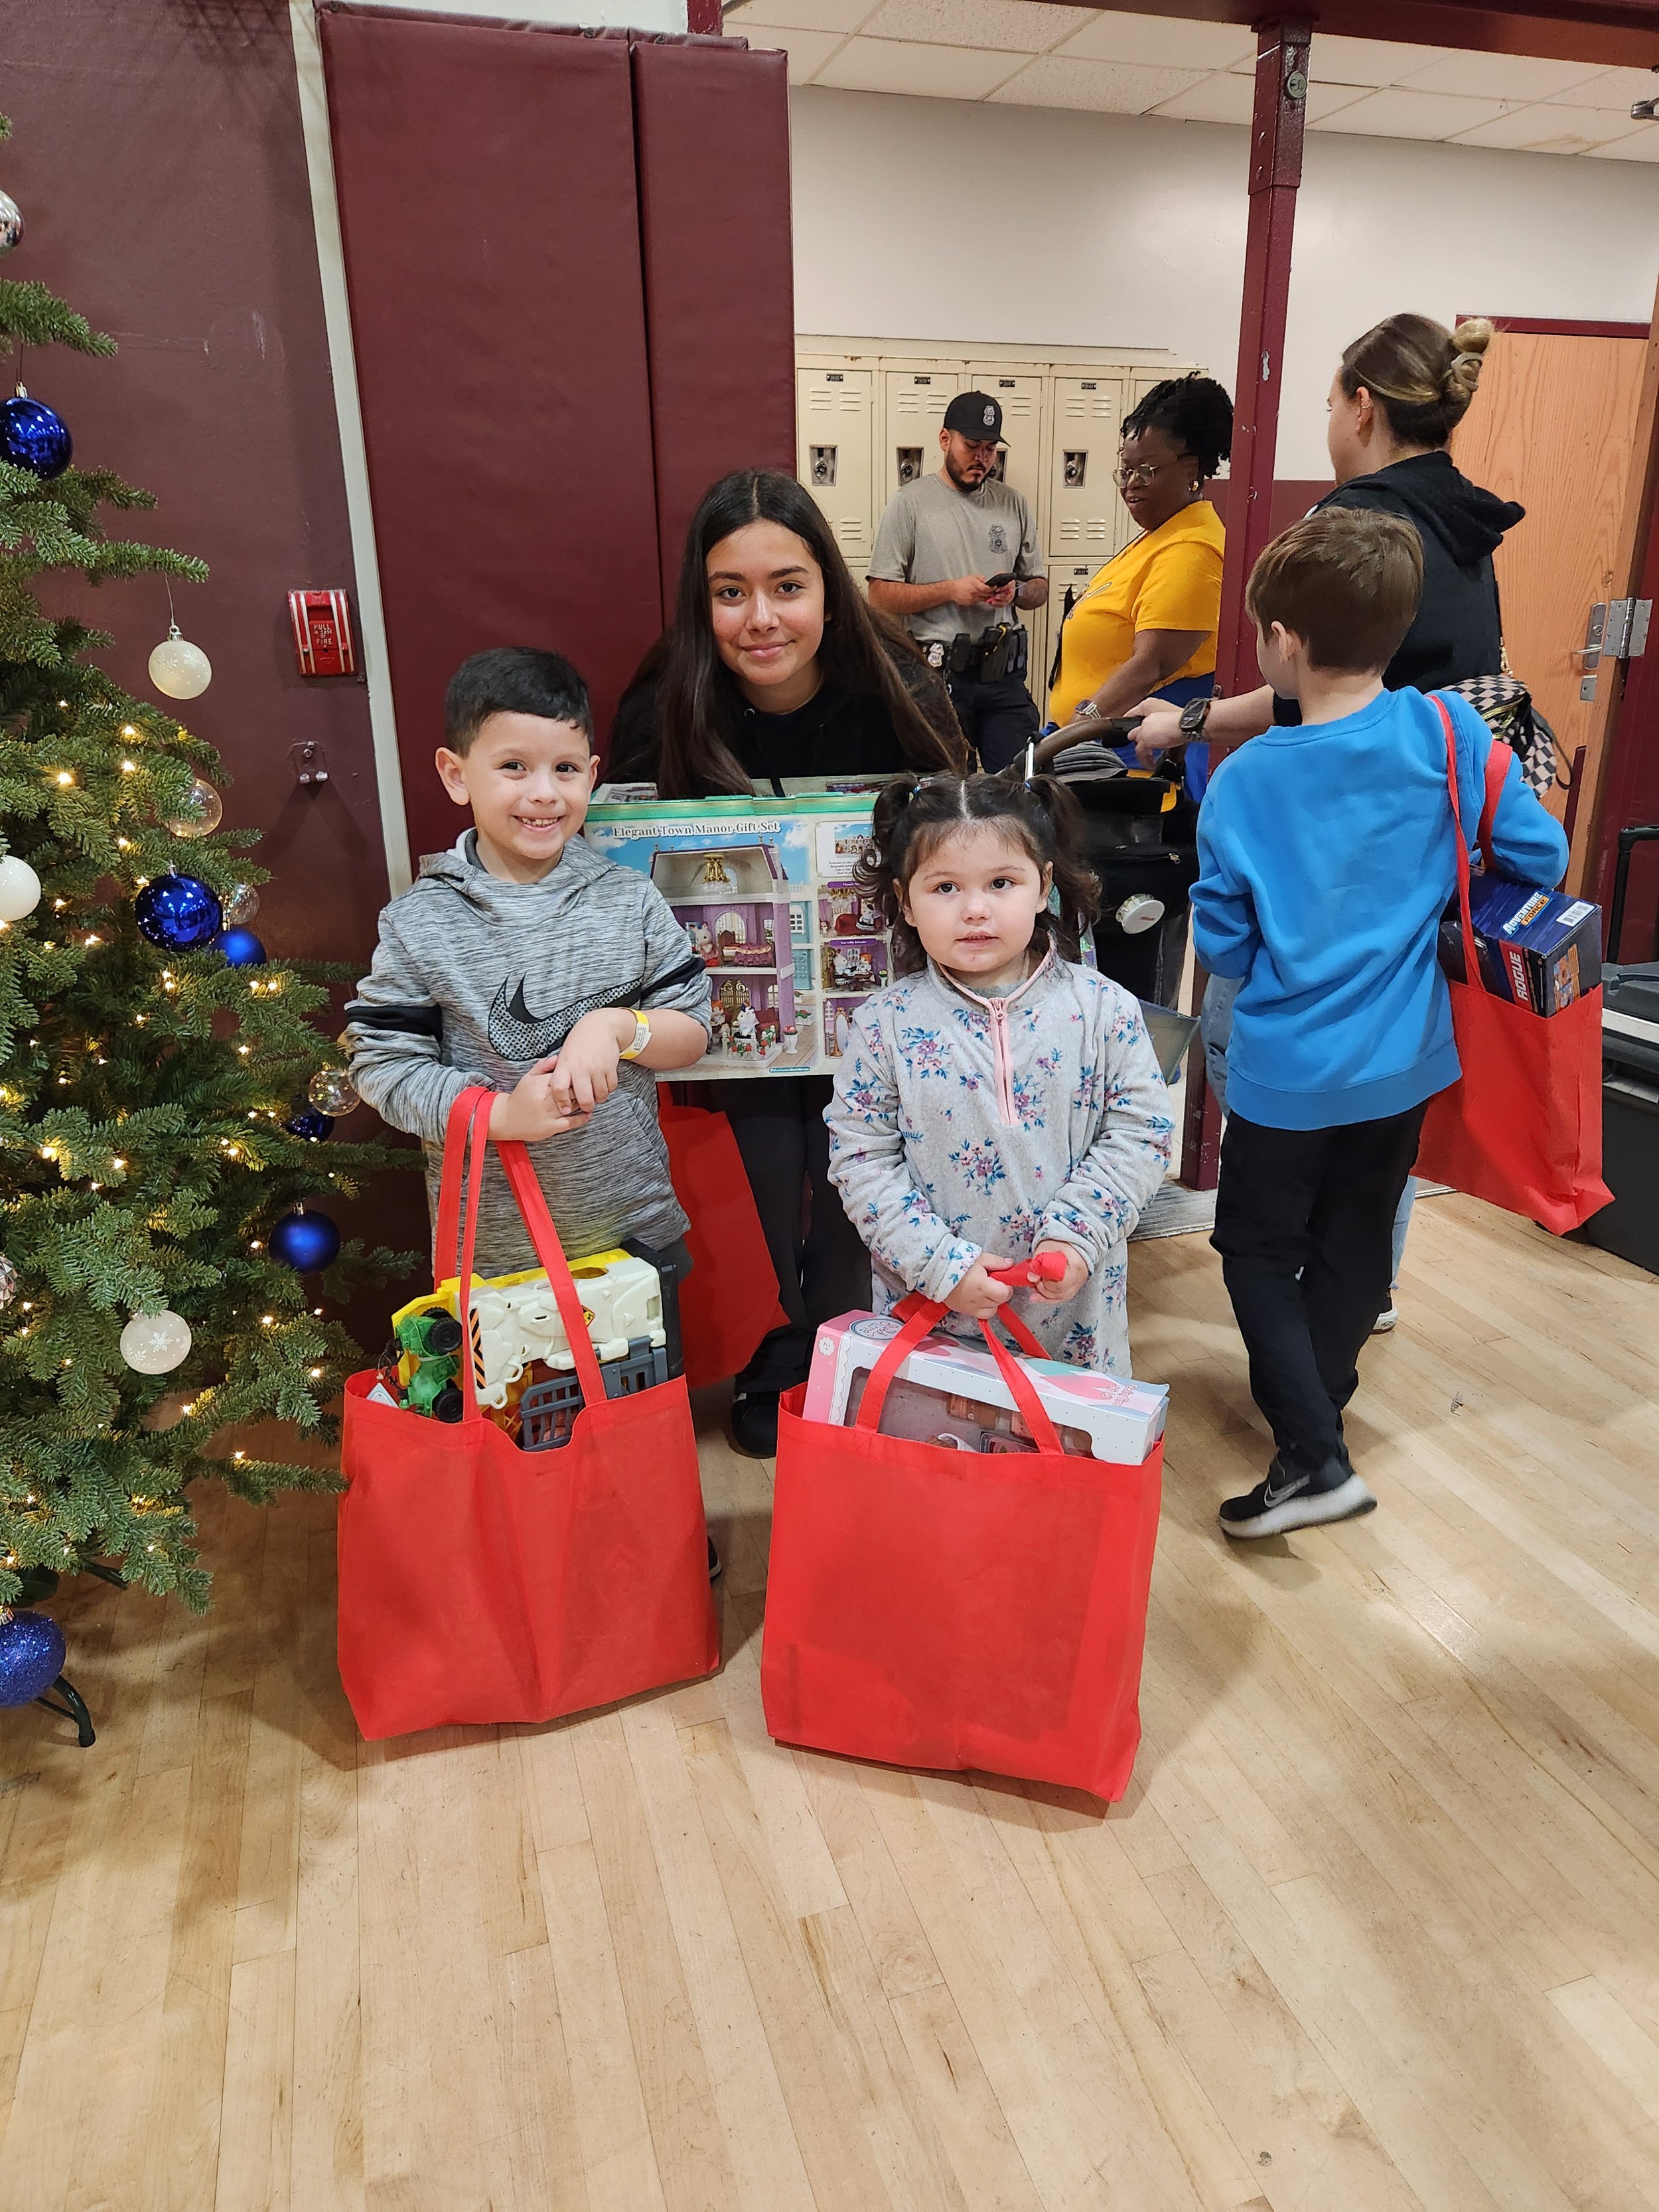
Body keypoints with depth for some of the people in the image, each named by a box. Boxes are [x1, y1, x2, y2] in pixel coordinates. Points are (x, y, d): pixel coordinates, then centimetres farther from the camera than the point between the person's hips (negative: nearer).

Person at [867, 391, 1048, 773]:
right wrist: (951, 590, -15)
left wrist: (1017, 591, -5)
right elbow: (881, 596, -5)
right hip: (937, 674, -3)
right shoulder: (910, 502, 1)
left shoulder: (1014, 504, 14)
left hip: (1004, 674, 4)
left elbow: (1039, 587, 18)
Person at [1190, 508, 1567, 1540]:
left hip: (1286, 1069, -3)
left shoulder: (1242, 781, -13)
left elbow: (1221, 942, -5)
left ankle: (1313, 1453, 5)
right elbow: (1542, 856, -4)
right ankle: (1315, 1402, 38)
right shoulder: (1449, 732, -10)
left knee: (1257, 1249, 12)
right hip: (1404, 1062, 3)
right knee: (1355, 1242, 20)